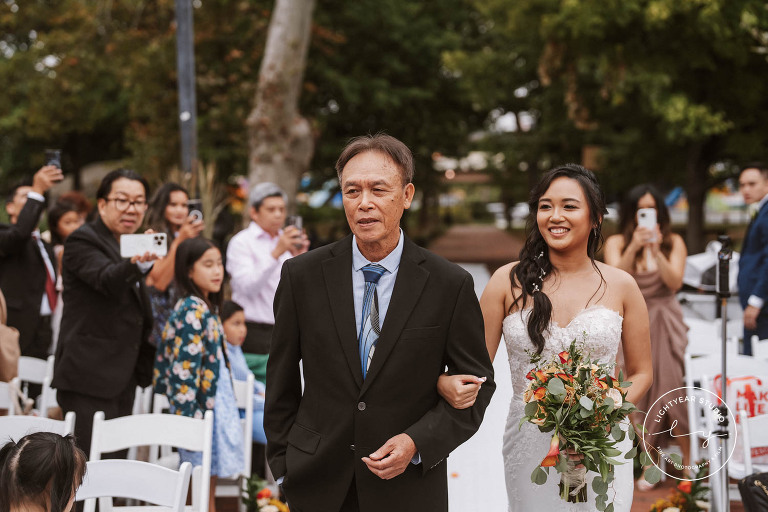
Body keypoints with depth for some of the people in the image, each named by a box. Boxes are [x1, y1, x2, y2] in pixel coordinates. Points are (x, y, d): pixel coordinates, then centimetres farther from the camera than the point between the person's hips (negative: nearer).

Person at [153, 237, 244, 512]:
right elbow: (184, 371, -20)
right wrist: (191, 421, -22)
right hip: (200, 409, -9)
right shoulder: (192, 312, -16)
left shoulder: (206, 308, 13)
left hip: (213, 405, 9)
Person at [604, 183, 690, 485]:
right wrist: (634, 248, -22)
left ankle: (688, 460, -2)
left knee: (672, 387, -9)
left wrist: (656, 251, -19)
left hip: (666, 325, 0)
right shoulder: (616, 243, 4)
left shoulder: (673, 243, 5)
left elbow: (675, 282, -7)